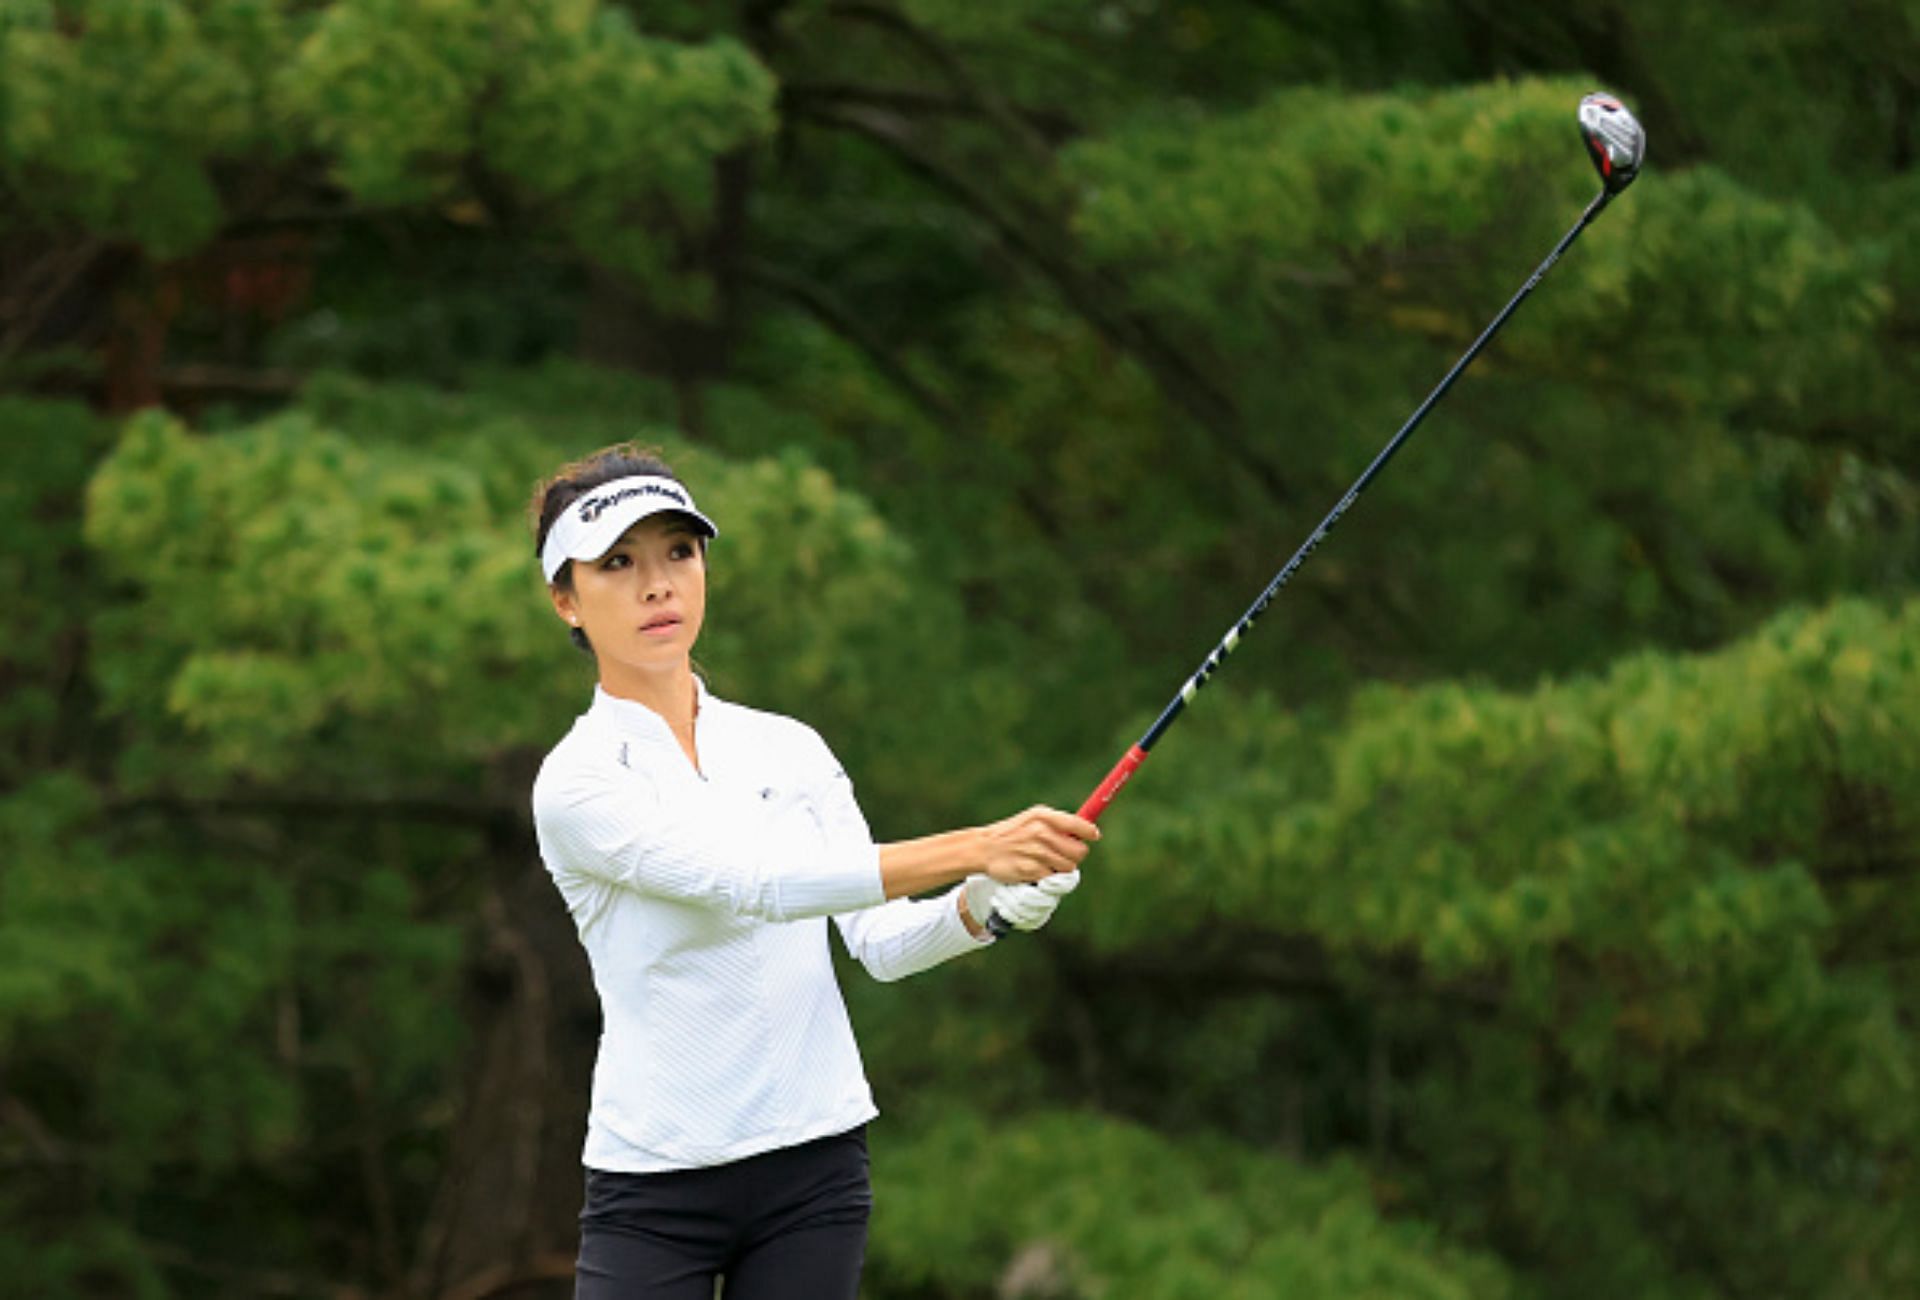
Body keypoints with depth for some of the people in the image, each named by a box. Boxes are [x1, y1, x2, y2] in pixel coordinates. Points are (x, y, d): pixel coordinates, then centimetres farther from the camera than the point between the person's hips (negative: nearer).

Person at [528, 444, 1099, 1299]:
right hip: (654, 1186, -4)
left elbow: (880, 938, 3)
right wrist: (974, 848, -30)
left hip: (814, 1164, 4)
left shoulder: (792, 750, 11)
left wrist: (981, 905, -20)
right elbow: (754, 881, -22)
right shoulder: (578, 783, -8)